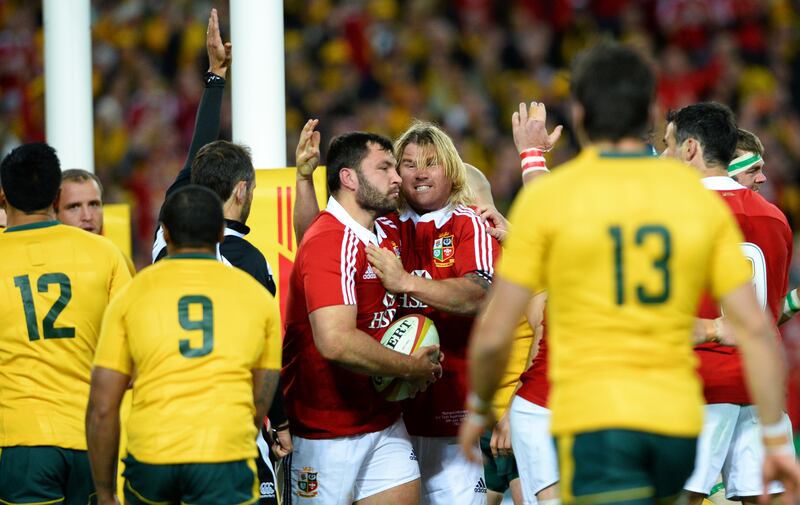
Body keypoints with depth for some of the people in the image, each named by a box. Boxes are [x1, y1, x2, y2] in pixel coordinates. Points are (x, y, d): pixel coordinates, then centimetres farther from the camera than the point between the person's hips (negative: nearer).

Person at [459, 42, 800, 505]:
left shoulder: (546, 197, -4)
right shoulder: (699, 195, 6)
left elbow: (494, 335, -4)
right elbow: (755, 327, 1)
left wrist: (479, 409, 14)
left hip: (593, 419, -5)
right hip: (678, 421, 5)